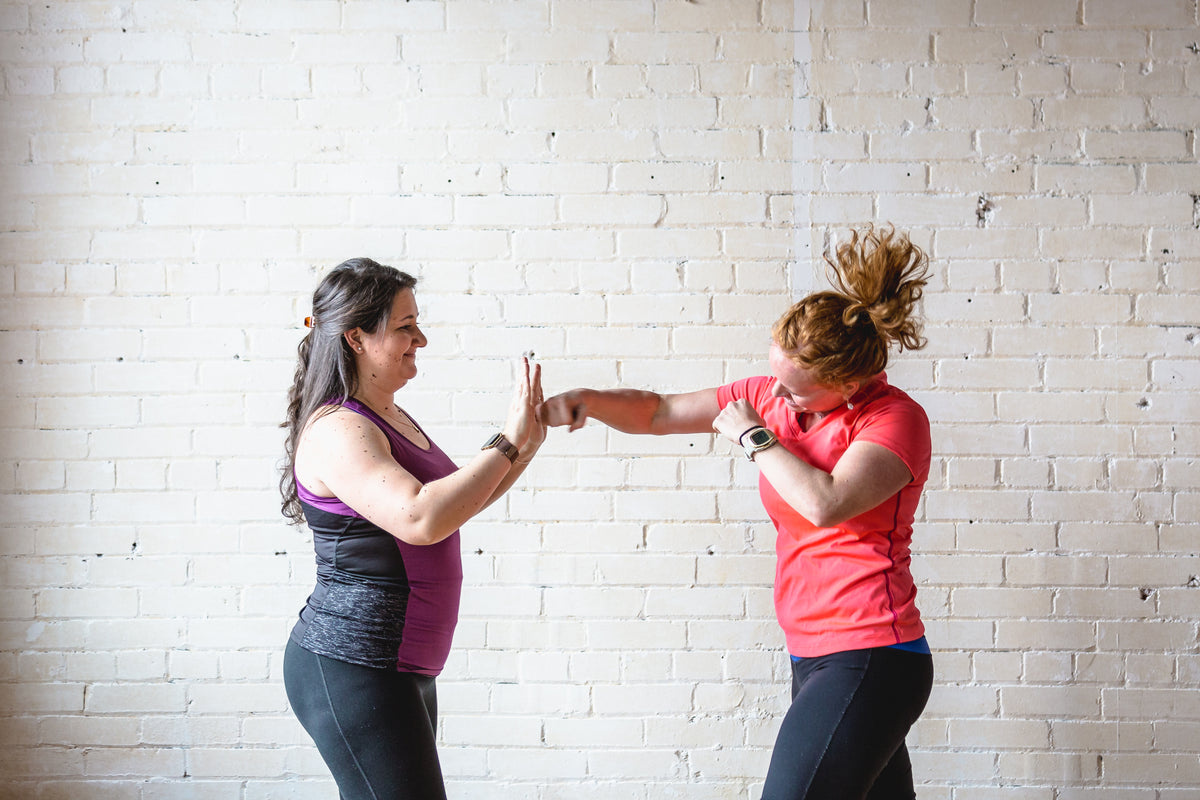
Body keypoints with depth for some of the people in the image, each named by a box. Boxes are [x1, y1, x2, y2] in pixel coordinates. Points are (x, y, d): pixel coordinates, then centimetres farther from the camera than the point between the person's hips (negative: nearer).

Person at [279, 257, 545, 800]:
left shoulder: (390, 418, 14)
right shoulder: (338, 432, -18)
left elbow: (457, 502, 24)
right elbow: (421, 518, -32)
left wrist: (528, 442, 12)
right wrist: (507, 443, -23)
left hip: (398, 671, 10)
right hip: (352, 671, -10)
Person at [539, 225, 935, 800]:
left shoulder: (897, 419, -11)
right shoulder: (772, 397, 10)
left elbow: (825, 503, -27)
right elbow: (658, 413, 14)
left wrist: (753, 437, -13)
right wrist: (586, 400, -3)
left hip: (868, 660, -8)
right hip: (815, 659, 8)